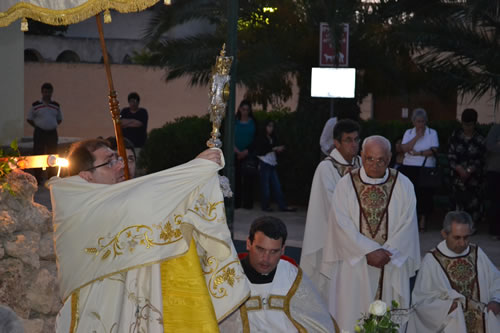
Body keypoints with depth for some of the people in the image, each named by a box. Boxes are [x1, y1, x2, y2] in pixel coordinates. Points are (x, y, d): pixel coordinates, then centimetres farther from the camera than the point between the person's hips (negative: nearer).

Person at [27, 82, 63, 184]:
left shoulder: (56, 106, 9)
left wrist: (53, 126, 7)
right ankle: (38, 178, 1)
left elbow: (59, 119, 20)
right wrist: (38, 126, -1)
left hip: (52, 133, 3)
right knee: (38, 155, -4)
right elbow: (29, 119, 6)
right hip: (39, 133, -3)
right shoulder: (36, 105, 0)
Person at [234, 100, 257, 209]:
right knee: (236, 179, -3)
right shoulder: (235, 122, 8)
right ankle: (236, 203, 0)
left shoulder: (253, 122, 6)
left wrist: (246, 151, -10)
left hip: (249, 154, -1)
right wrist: (236, 150, -11)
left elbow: (256, 139, 1)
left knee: (248, 179, -6)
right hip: (236, 155, 1)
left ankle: (247, 203, -4)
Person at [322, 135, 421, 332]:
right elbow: (343, 225, -7)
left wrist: (386, 253, -14)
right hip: (354, 266, 0)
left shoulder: (403, 185, 0)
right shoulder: (346, 185, -2)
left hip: (392, 267, 1)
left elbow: (407, 226, -3)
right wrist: (369, 252, -15)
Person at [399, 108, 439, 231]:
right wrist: (417, 136, -9)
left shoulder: (432, 133, 5)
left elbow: (434, 150, -7)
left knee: (425, 193, -2)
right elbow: (405, 148, -5)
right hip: (409, 168, 1)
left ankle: (422, 220, 9)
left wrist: (417, 153, -11)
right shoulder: (408, 133, 11)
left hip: (426, 169, -1)